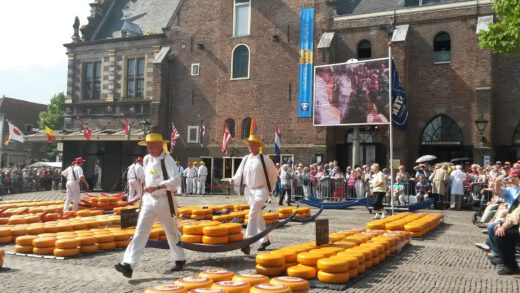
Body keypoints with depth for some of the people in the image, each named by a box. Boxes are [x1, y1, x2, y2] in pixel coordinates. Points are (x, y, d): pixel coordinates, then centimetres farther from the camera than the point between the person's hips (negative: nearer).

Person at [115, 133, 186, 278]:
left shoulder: (167, 160, -13)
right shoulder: (146, 159, 6)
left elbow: (176, 180, -25)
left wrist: (156, 187, -34)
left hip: (165, 201, -5)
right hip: (149, 200, 5)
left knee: (172, 233, 10)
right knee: (140, 232, -4)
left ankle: (180, 260, 30)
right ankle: (128, 265, -9)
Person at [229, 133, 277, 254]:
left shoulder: (265, 159, -7)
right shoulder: (245, 159, 6)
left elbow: (273, 174, 4)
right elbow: (240, 175, 8)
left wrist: (270, 189, 7)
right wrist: (233, 180, -13)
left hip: (261, 190, -6)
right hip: (248, 190, 6)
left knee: (253, 214, -21)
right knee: (258, 216, 15)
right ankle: (265, 240, 30)